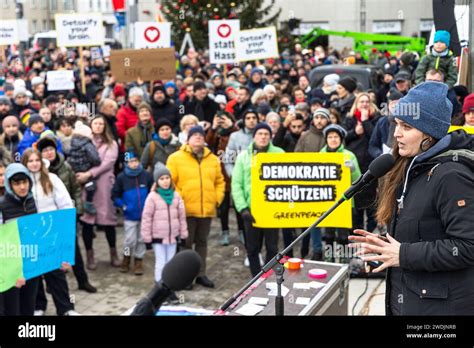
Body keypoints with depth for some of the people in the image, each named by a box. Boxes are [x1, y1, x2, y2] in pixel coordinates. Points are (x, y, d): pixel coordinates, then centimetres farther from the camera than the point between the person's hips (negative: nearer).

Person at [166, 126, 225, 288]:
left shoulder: (213, 159, 10)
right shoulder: (176, 158, -3)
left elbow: (220, 181, 17)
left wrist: (217, 199, 5)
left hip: (207, 209, 4)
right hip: (186, 210, -4)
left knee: (202, 242, 13)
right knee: (186, 243, 2)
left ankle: (201, 274, 23)